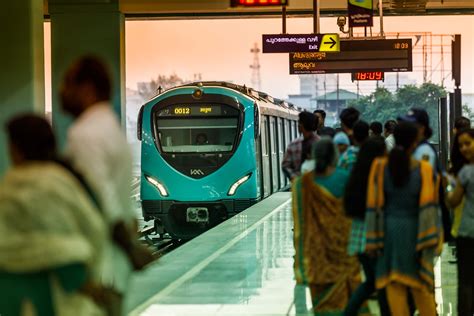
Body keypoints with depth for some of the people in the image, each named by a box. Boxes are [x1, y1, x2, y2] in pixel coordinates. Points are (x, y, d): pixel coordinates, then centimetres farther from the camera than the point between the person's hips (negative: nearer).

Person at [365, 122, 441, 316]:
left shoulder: (380, 167, -4)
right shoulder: (424, 169, -8)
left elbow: (374, 206, -3)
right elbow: (429, 207, -11)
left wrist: (373, 241, 2)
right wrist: (430, 239, -8)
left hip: (388, 230, 1)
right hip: (414, 231, -1)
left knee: (394, 286, 4)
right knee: (421, 286, 12)